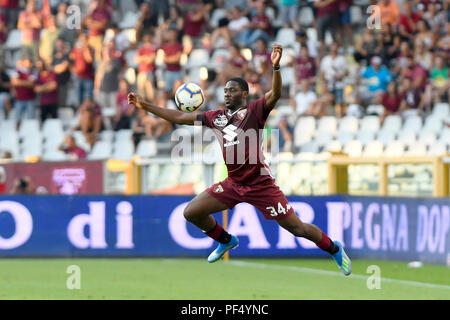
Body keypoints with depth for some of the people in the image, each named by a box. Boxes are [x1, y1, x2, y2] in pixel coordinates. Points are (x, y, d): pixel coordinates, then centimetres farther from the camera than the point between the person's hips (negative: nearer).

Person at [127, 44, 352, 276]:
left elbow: (275, 94, -24)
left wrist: (276, 67, -42)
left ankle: (335, 250, 19)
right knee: (191, 213, 3)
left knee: (297, 228, -5)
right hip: (233, 184, 6)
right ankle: (227, 241, 27)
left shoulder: (254, 111, -6)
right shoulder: (216, 117, 10)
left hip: (260, 184, -6)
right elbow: (180, 117, 14)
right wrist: (145, 105, 11)